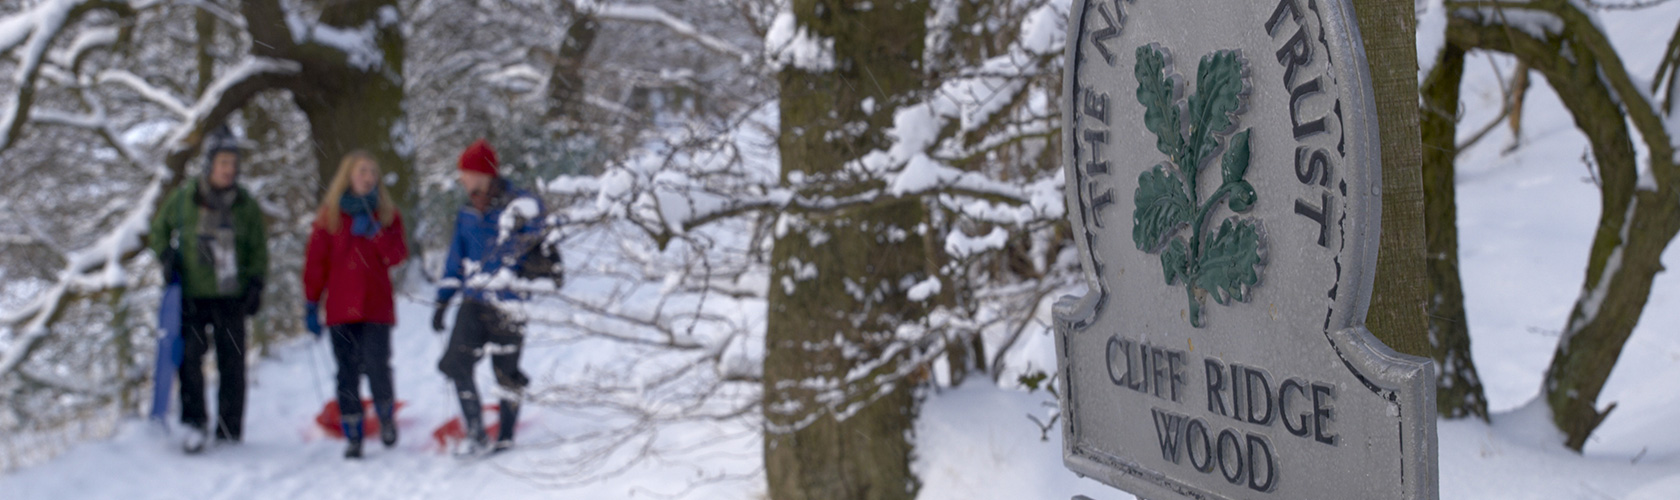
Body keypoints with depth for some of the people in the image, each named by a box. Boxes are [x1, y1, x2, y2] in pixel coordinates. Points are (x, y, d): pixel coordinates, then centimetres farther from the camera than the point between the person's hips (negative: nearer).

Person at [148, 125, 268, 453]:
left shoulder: (246, 206, 4)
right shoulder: (183, 199, 1)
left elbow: (259, 250, 11)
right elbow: (160, 229, 16)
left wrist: (255, 284, -2)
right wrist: (167, 259, 0)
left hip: (231, 296, 1)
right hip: (191, 294, -1)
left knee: (232, 363, 2)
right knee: (189, 355, -11)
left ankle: (230, 430, 12)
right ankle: (194, 422, -1)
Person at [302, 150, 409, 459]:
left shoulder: (387, 214, 10)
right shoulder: (330, 215, 9)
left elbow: (397, 256, -2)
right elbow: (316, 262, 8)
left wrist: (375, 231, -15)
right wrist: (311, 305, 4)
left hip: (376, 308, -1)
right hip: (340, 309, 1)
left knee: (376, 367, -13)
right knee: (347, 374, 0)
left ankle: (386, 416, 14)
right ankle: (353, 438, 9)